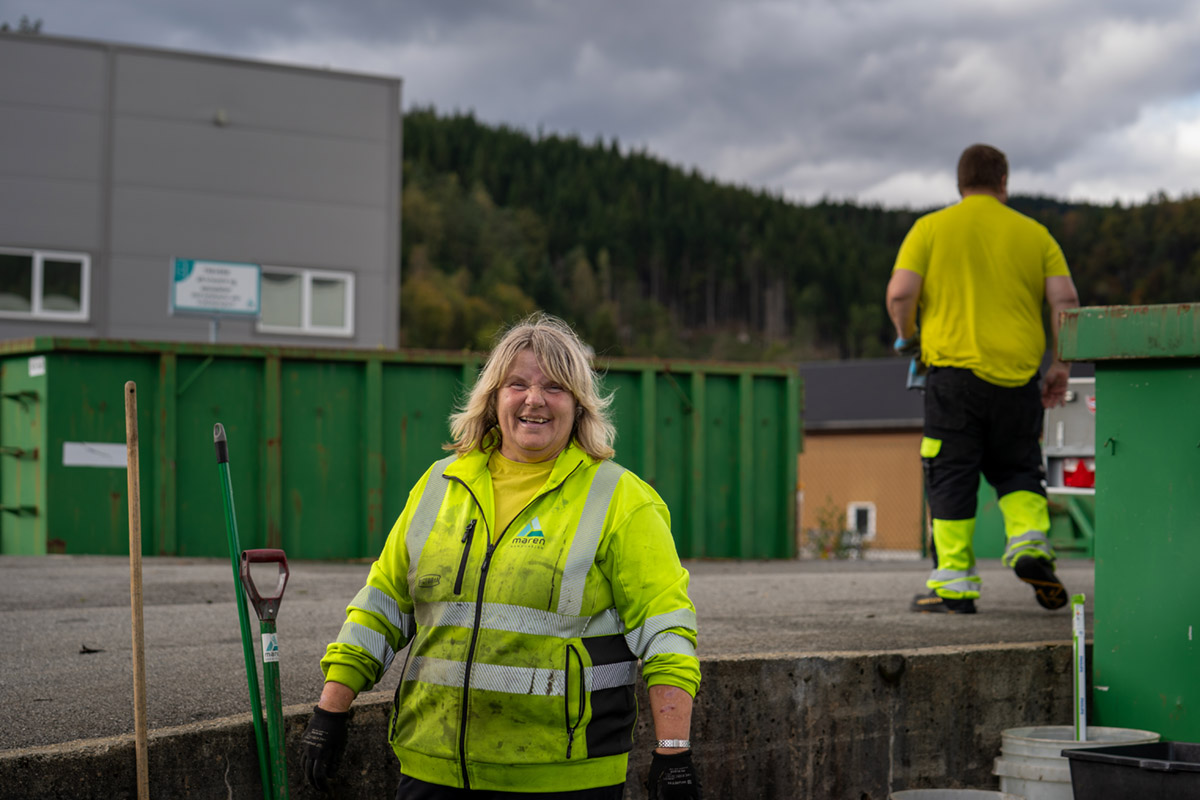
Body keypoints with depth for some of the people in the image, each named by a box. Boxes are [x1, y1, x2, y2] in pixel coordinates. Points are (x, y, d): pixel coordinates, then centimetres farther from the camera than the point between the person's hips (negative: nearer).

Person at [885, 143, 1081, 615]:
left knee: (952, 477, 3)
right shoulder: (1034, 234, 11)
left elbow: (899, 294, -6)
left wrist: (907, 337, 12)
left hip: (953, 368, -2)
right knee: (1017, 469, 17)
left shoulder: (930, 229, 5)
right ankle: (1030, 543, -6)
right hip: (1018, 375, 2)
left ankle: (954, 583, 1)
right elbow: (1065, 300, 1)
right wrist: (1060, 364, 7)